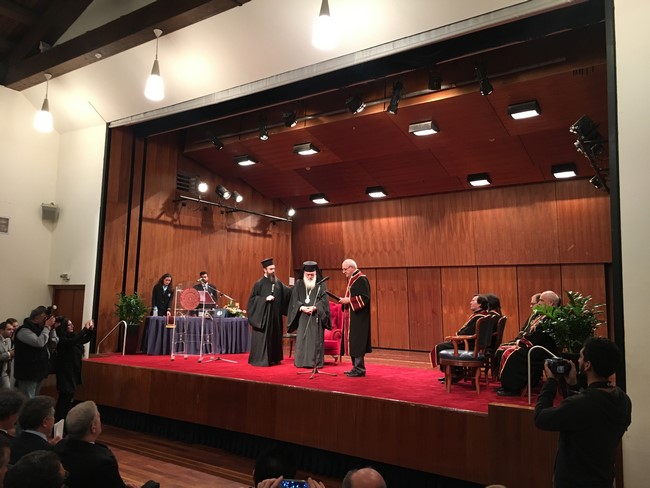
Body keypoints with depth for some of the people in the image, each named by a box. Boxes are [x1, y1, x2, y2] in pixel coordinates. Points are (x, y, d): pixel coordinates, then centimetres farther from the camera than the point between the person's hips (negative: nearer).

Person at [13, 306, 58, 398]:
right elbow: (39, 342, -30)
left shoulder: (39, 330, 13)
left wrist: (52, 329, 0)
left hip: (38, 371, 9)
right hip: (28, 373, -9)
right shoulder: (24, 330, -14)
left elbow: (53, 345, 10)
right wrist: (47, 327, -18)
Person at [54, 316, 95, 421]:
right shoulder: (61, 339, -17)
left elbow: (86, 339, 15)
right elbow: (74, 341, -34)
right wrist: (85, 328, -30)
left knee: (69, 398, 14)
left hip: (74, 371, 8)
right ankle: (57, 422, 5)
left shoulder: (72, 336, 5)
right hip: (65, 372, -8)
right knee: (64, 398, -5)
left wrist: (91, 329, -2)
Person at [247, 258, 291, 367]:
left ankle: (273, 359, 20)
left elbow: (289, 292, 13)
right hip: (263, 315, -6)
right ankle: (260, 359, 2)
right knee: (262, 337, -4)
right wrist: (265, 299, -18)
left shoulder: (278, 283, 8)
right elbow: (252, 298, -7)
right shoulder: (259, 283, -6)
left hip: (275, 315, 6)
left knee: (275, 336, 11)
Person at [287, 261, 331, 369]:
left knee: (316, 339, -2)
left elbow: (324, 300, -2)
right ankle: (301, 361, 8)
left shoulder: (321, 284, 2)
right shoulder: (298, 284, 6)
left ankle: (316, 362, 2)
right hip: (302, 316, 2)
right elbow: (294, 300, 4)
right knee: (301, 339, 1)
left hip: (316, 316, -1)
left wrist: (315, 307, -18)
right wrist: (301, 307, -14)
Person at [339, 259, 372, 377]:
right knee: (352, 342, 11)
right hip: (352, 317, 10)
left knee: (356, 342, -8)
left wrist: (349, 300, -19)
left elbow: (365, 298, -20)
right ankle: (356, 367, 19)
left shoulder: (361, 279, -14)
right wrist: (345, 300, 6)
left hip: (358, 318, -10)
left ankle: (360, 369, -2)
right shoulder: (352, 279, 16)